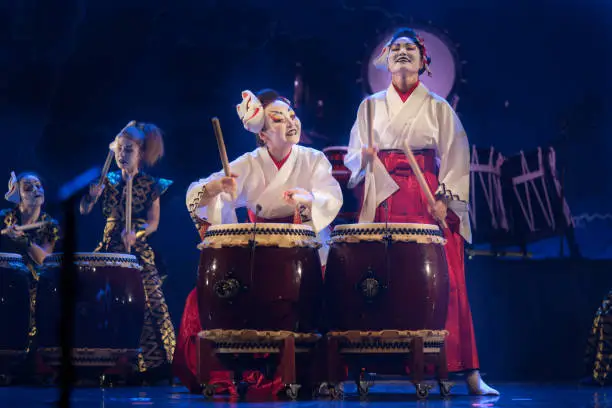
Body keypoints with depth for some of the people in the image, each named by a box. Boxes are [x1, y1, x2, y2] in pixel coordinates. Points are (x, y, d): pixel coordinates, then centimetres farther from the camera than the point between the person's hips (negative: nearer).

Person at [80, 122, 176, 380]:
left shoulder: (150, 185, 1)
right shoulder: (109, 181, 10)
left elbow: (153, 223, -6)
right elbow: (84, 211, 5)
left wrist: (136, 233, -25)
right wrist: (92, 195, -16)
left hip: (138, 250, -3)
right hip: (110, 249, 3)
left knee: (147, 302, -9)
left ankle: (152, 363, -4)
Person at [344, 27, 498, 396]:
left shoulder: (438, 108, 10)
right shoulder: (371, 106, 15)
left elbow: (455, 158, 2)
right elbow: (353, 157, 11)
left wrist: (445, 198, -11)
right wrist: (364, 158, -12)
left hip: (430, 202, -1)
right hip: (383, 201, 2)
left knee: (444, 282, -9)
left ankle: (470, 373, -9)